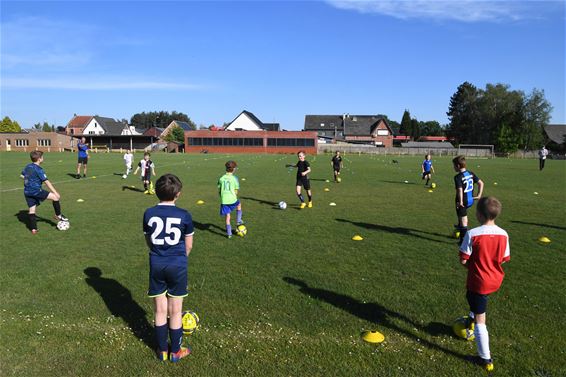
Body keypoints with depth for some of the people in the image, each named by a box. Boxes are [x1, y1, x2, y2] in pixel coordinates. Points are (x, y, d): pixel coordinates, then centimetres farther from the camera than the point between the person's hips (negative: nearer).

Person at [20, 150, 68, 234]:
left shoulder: (27, 166, 10)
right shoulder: (38, 169, -14)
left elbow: (22, 175, 25)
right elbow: (46, 182, -18)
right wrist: (55, 193, -20)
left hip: (27, 192, 9)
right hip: (36, 191, -9)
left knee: (31, 210, 9)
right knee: (55, 197, -3)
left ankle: (33, 229, 11)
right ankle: (58, 216, 3)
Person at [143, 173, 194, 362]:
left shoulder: (148, 213, -4)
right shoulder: (184, 215, -11)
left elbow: (148, 242, 7)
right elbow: (188, 245, -2)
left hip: (156, 264, 2)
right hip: (177, 265, -2)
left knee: (160, 311, 16)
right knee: (175, 311, 12)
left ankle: (162, 350, 30)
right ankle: (176, 351, 26)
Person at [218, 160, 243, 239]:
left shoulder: (221, 178, 4)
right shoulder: (234, 178, -7)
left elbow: (219, 190, 9)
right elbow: (236, 191, -6)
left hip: (224, 200, 3)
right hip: (232, 200, -2)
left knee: (227, 216, 10)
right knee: (239, 204, 31)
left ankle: (229, 233, 12)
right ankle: (238, 221, 31)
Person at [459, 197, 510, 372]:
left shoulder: (472, 234, -23)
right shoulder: (503, 235, -7)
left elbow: (463, 260, -18)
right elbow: (503, 259, 4)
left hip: (478, 282, -5)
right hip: (495, 281, 5)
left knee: (480, 320, 7)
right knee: (472, 296, 37)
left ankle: (485, 359, 15)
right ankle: (472, 320, 54)